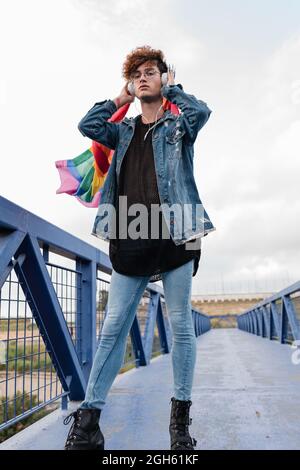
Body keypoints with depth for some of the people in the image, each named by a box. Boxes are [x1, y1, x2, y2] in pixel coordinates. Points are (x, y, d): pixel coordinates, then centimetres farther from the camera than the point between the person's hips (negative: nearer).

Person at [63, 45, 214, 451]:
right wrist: (121, 98, 16)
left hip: (175, 235, -2)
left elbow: (201, 111, -7)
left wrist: (171, 89, 9)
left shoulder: (178, 125, 14)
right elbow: (87, 125, 7)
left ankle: (181, 417, 18)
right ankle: (87, 421, 8)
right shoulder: (124, 131, 22)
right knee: (112, 329, 1)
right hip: (130, 240, 3)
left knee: (181, 326, 3)